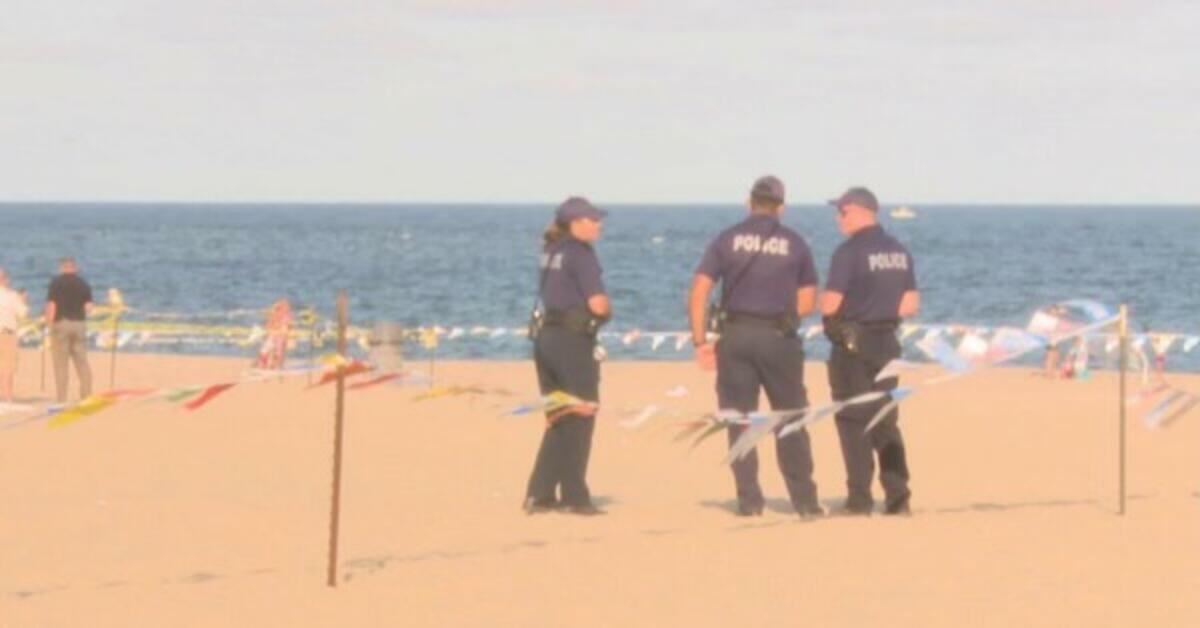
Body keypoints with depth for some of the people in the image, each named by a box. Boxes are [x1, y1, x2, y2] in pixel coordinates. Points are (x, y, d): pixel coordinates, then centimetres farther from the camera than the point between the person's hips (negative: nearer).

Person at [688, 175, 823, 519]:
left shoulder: (728, 240, 2)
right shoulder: (795, 244, 4)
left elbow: (698, 292, -5)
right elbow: (807, 301, 5)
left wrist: (700, 341, -2)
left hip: (735, 336, 0)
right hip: (779, 337, 0)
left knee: (739, 421, 7)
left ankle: (749, 500, 4)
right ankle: (805, 500, 8)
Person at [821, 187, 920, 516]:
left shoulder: (850, 252, -15)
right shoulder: (899, 252, 8)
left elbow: (830, 304, -19)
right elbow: (911, 304, 9)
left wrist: (824, 302, 3)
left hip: (852, 344, -7)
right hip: (887, 343, 7)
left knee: (853, 421, 0)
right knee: (886, 420, 12)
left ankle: (860, 499, -2)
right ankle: (897, 497, 9)